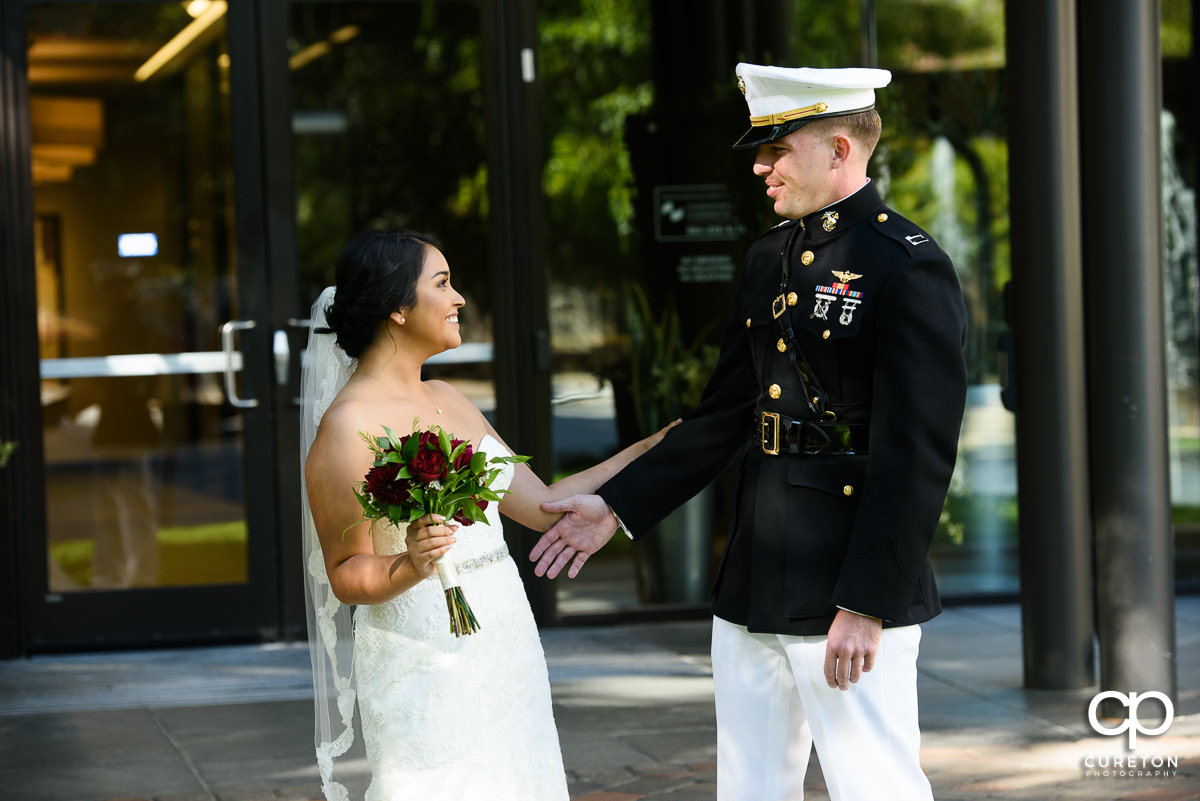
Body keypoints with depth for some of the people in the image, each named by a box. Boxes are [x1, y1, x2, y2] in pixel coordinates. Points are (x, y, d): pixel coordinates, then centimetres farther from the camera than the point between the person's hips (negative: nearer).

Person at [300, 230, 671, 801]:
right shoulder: (347, 426, -11)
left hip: (503, 660, 8)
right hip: (424, 664, -8)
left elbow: (543, 506, 15)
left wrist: (649, 450, 15)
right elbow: (347, 577, -10)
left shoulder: (445, 400, 13)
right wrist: (411, 565, -29)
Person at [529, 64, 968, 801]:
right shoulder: (770, 260, 13)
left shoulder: (909, 269, -13)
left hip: (853, 599, -8)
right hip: (753, 595, 8)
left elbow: (917, 457, -17)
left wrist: (865, 606, -20)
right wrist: (618, 507, 12)